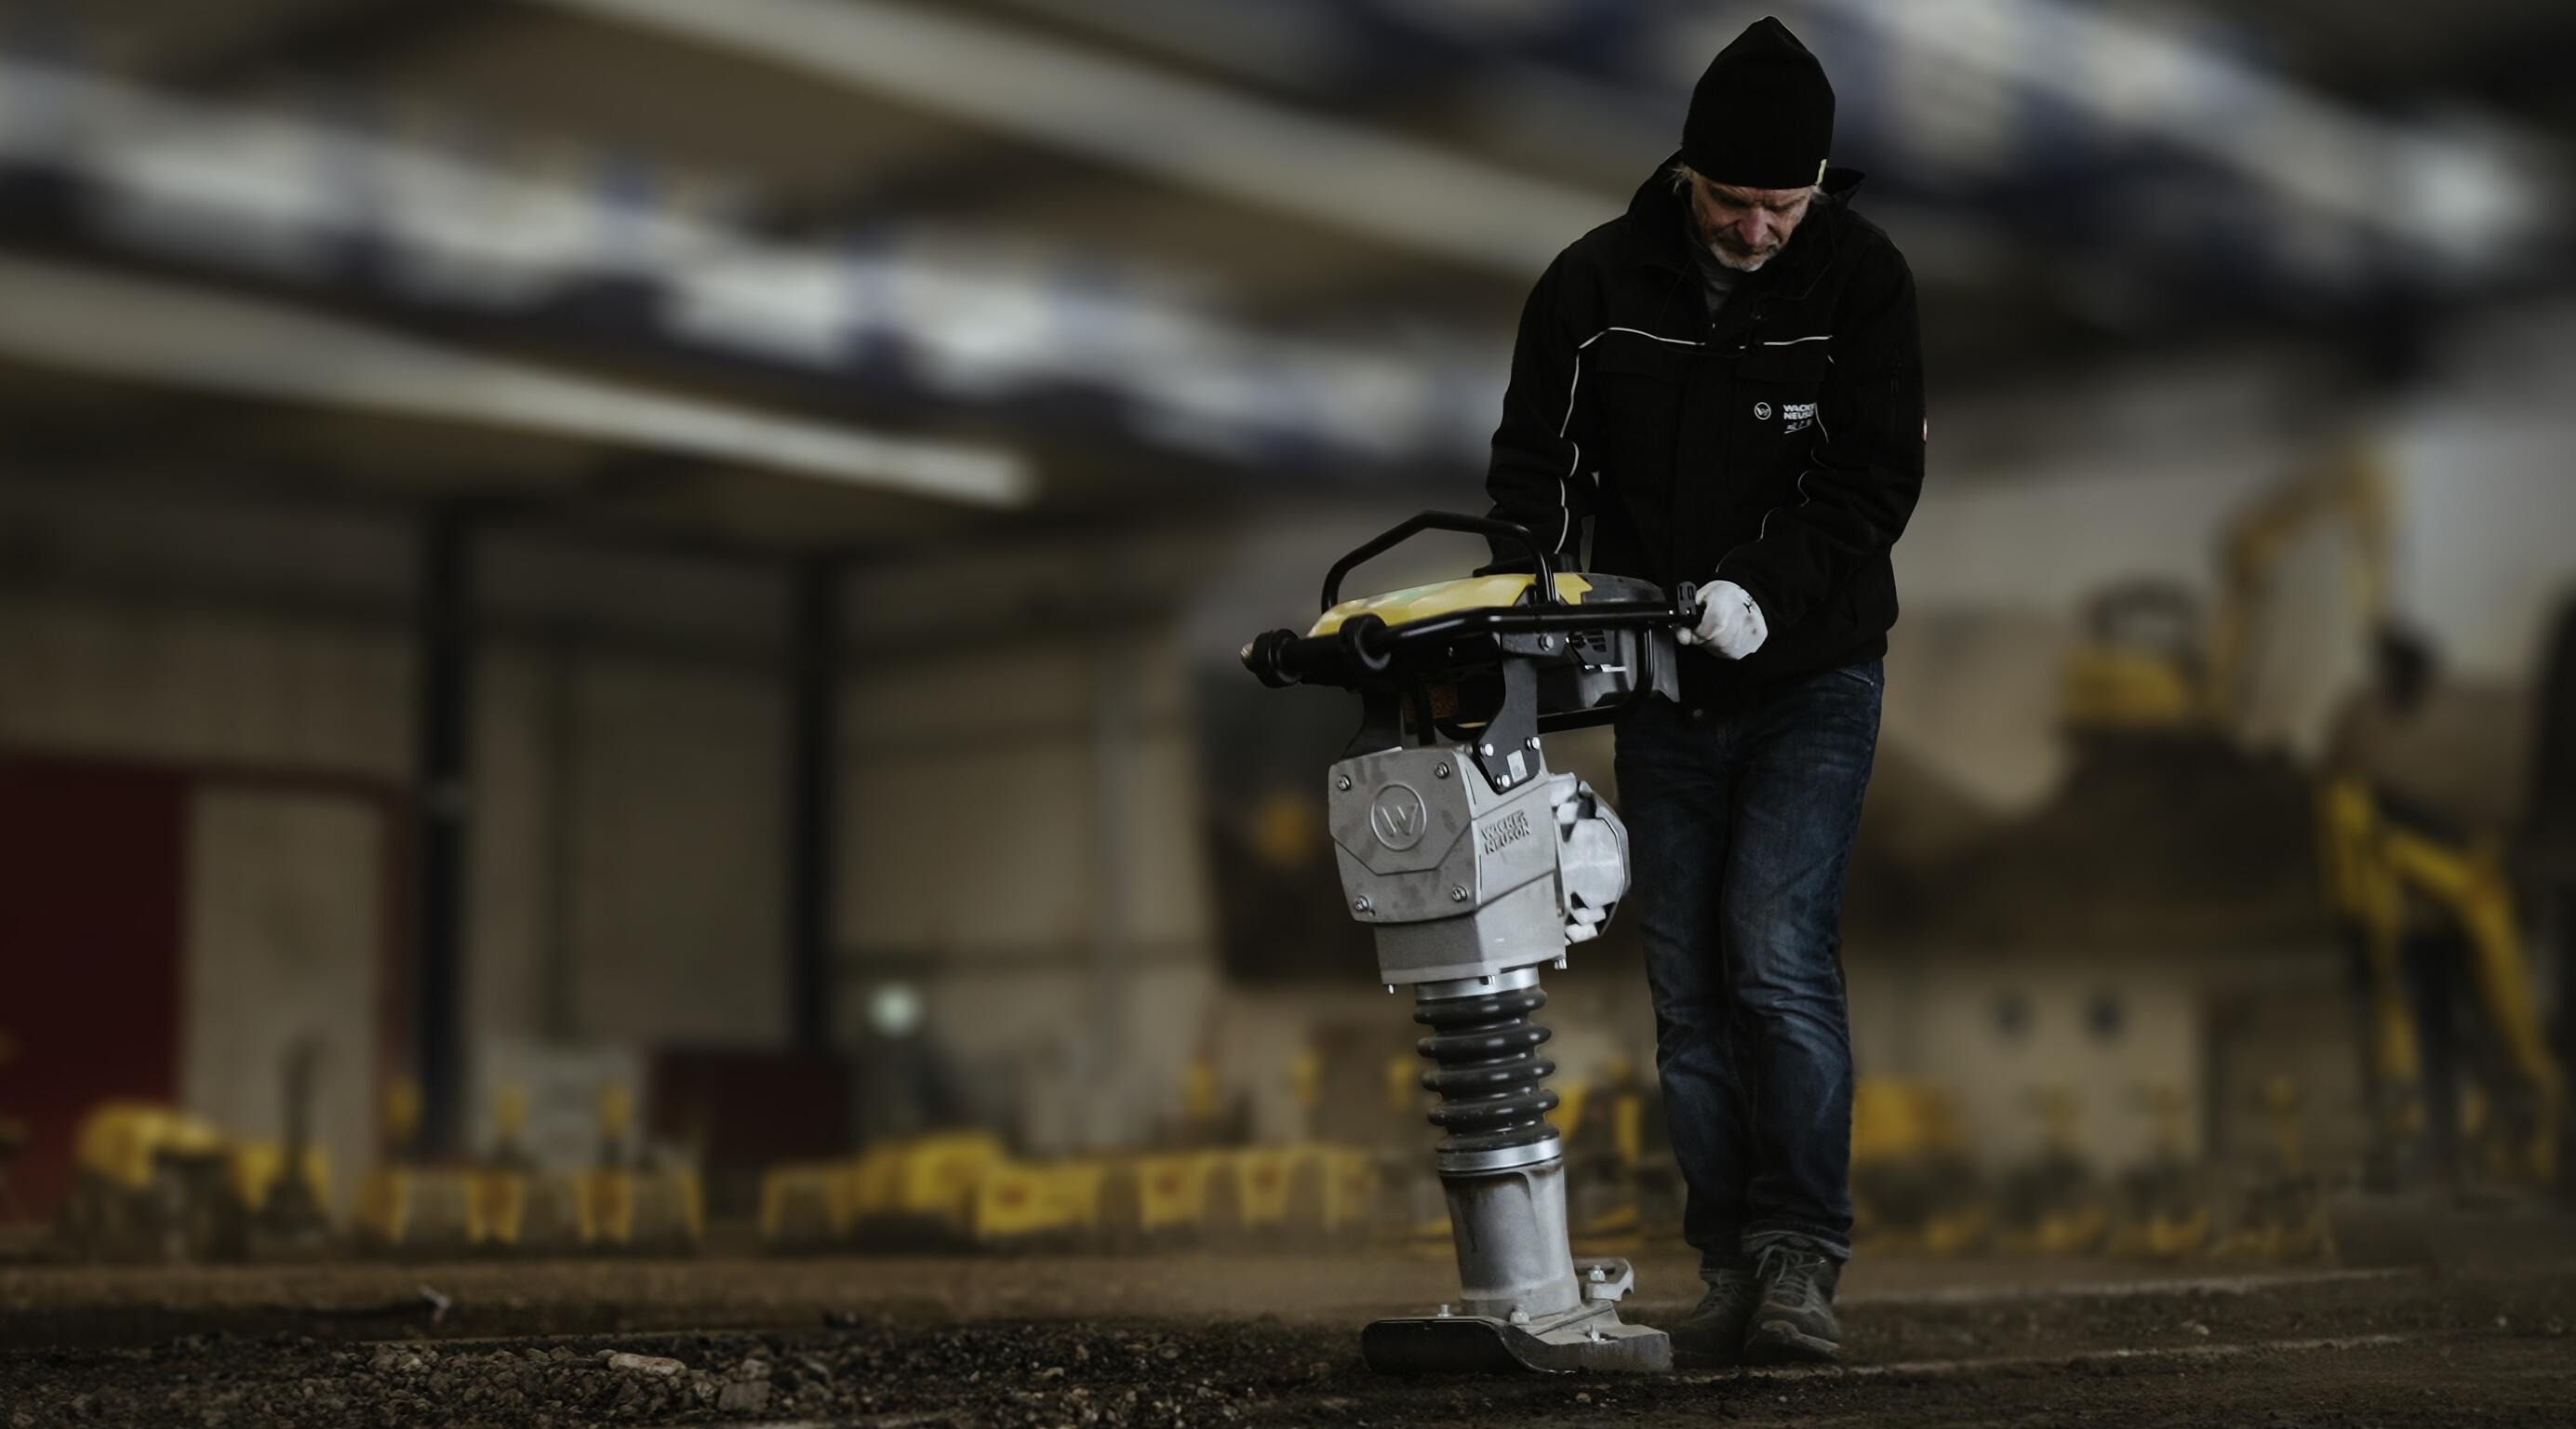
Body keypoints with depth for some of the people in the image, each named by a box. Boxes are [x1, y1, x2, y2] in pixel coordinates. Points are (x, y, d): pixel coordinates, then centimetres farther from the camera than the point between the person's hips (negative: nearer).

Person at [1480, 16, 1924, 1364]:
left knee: (1777, 952, -16)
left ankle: (1800, 1259, -8)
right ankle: (1732, 1271, 12)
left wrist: (1762, 591, -28)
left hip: (1811, 678, -3)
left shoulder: (1862, 279, -8)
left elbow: (1873, 478, -13)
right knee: (1688, 988, 4)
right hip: (1665, 691, 3)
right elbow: (1534, 472, 1)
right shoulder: (1595, 283, -4)